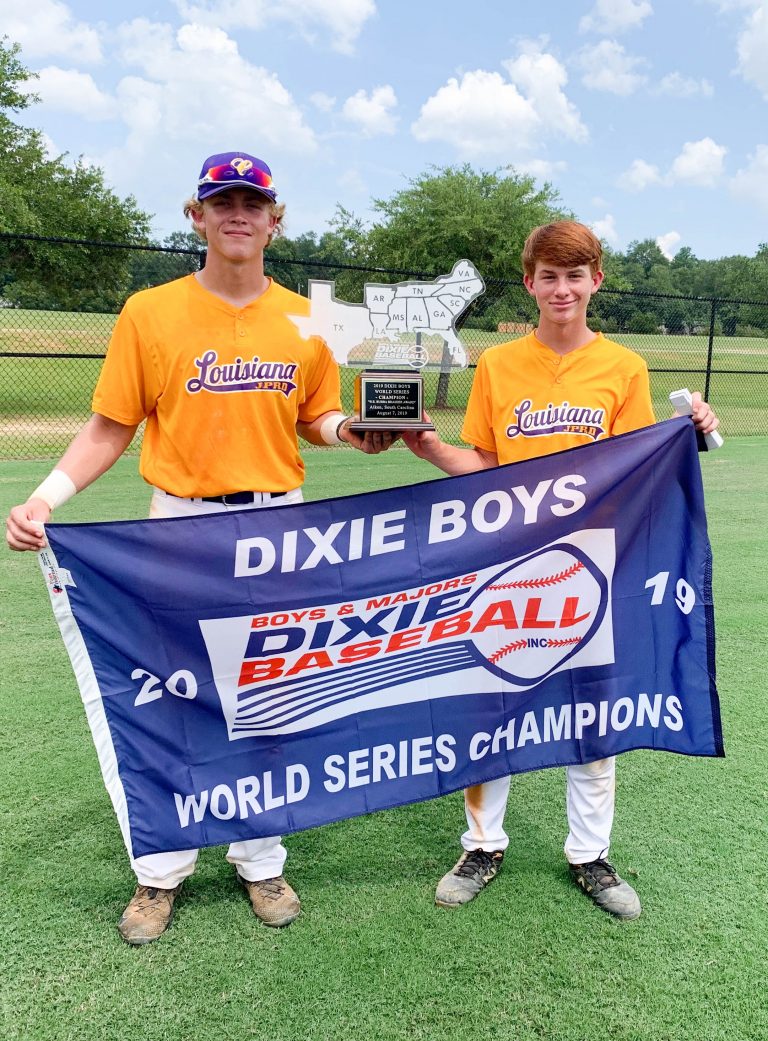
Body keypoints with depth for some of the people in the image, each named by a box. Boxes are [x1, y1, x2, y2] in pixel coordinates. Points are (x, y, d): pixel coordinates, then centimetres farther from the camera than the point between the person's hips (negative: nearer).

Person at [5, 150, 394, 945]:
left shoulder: (304, 320, 4)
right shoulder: (149, 313, -3)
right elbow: (110, 428, -3)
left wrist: (354, 431, -9)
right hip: (182, 525, -2)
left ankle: (261, 863, 28)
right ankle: (160, 874, 26)